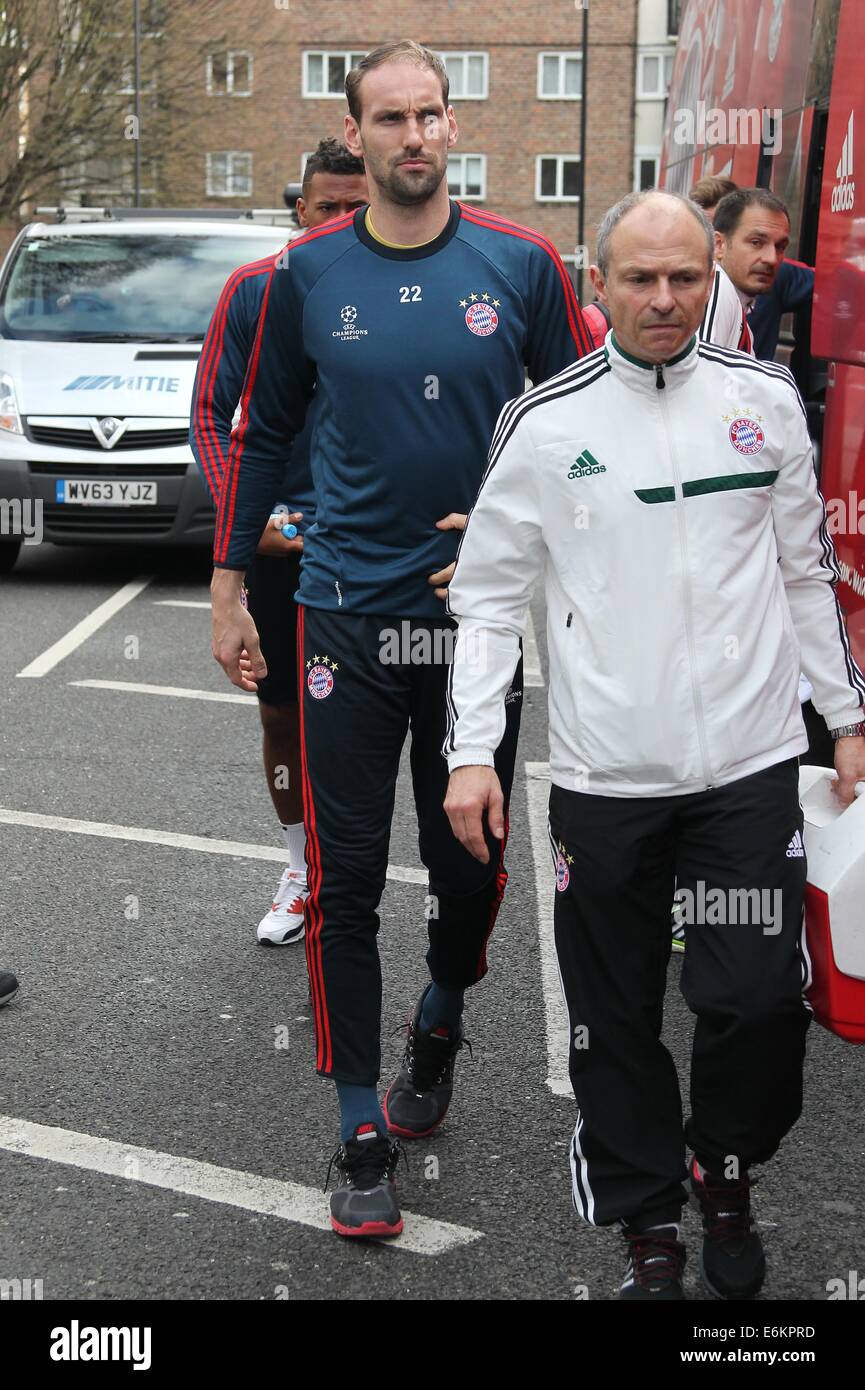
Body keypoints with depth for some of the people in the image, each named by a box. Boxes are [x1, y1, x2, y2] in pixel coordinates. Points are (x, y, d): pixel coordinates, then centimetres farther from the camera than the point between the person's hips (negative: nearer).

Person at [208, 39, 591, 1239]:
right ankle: (362, 1131, 13)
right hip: (348, 612, 0)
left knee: (471, 867, 9)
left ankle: (441, 1023, 41)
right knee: (347, 879, 0)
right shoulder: (309, 275, 1)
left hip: (479, 616, 0)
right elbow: (262, 434, 10)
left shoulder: (521, 266, -1)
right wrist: (228, 586, 9)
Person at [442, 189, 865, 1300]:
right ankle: (650, 1227, 27)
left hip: (751, 762, 1)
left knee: (759, 1000, -1)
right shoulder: (544, 423, -2)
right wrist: (470, 750, -4)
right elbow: (489, 593, 2)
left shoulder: (764, 400, 4)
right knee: (615, 1017, 8)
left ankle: (727, 1176, 28)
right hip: (604, 777, -1)